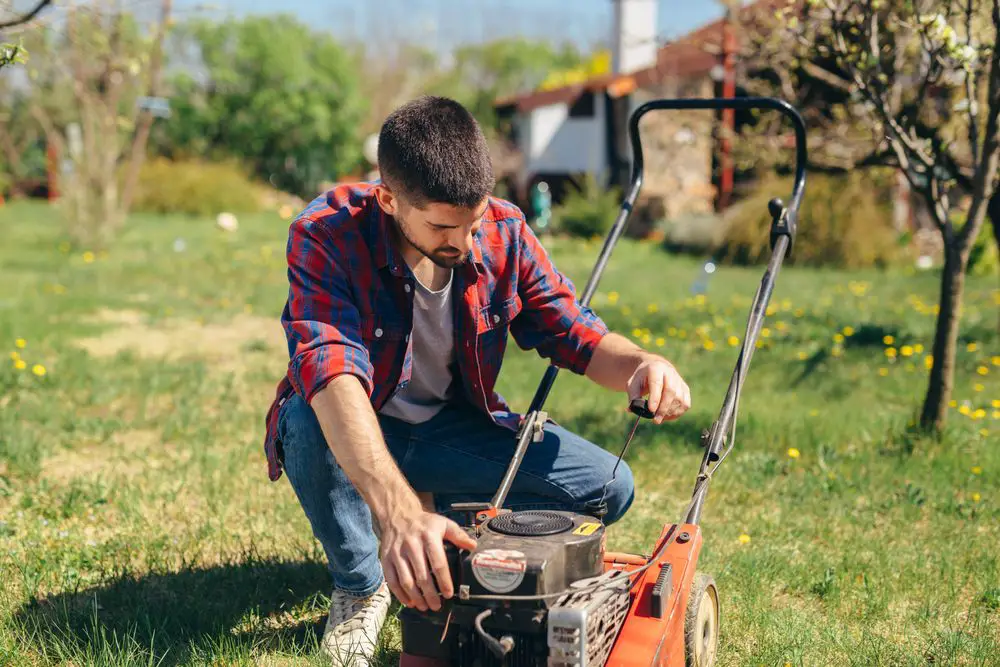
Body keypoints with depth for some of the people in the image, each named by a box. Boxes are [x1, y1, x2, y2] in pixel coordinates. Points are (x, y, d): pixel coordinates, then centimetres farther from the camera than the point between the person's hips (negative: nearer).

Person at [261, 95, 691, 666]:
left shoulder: (504, 232, -16)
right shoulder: (325, 236, -30)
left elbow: (576, 334, -7)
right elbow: (332, 371, -45)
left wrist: (640, 364, -33)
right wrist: (397, 510, -60)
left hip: (454, 424, 3)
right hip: (355, 432, -3)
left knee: (609, 488, -12)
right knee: (307, 422, -39)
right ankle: (360, 585, -11)